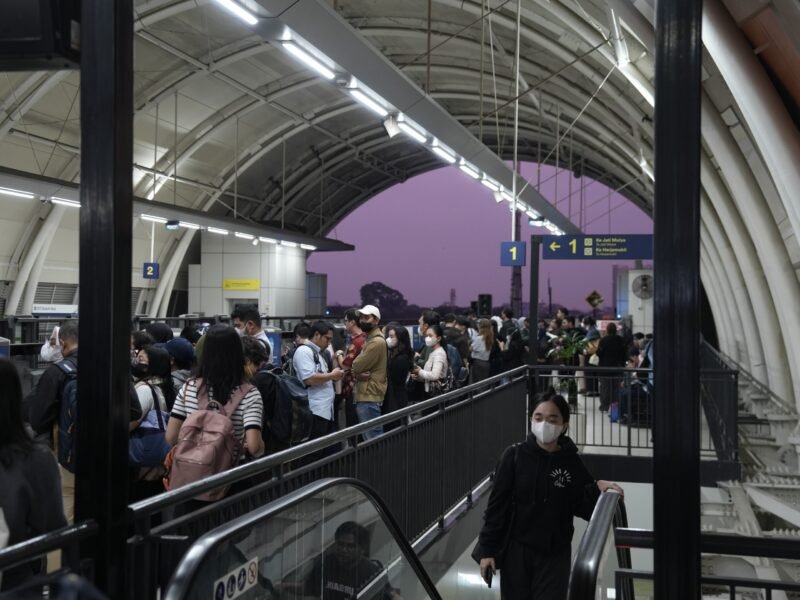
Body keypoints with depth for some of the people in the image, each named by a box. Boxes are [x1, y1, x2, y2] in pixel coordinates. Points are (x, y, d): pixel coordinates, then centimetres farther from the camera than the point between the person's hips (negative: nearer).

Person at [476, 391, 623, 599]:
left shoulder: (572, 463, -6)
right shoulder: (514, 456, -9)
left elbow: (582, 509, 1)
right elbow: (497, 504, -6)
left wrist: (597, 488, -17)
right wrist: (487, 548, -6)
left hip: (555, 553, 0)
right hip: (517, 550, 0)